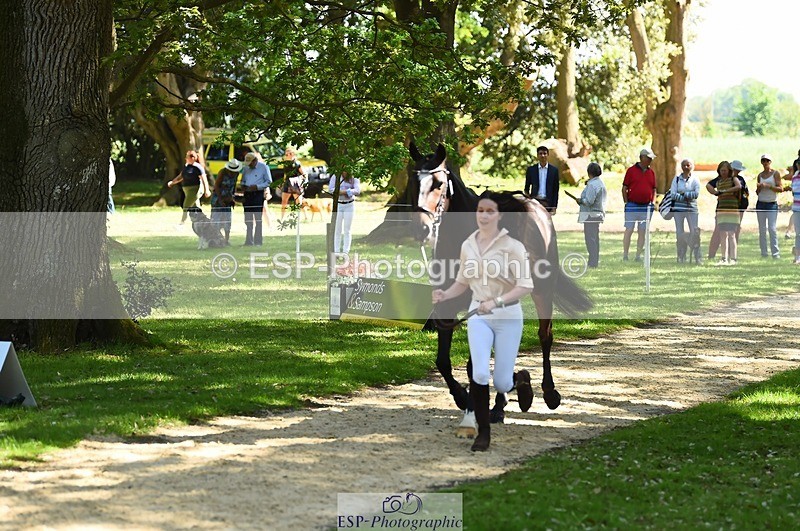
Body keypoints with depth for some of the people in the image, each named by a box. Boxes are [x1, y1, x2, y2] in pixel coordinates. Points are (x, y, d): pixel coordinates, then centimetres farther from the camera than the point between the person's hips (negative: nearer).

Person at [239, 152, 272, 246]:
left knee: (258, 219, -5)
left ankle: (258, 242, -3)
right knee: (248, 219, 7)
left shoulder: (264, 167, -3)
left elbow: (268, 182, -3)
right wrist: (243, 185, 2)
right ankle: (249, 240, 14)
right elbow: (243, 180, 25)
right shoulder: (246, 168, 13)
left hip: (258, 194, -5)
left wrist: (257, 186, -14)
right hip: (247, 194, 6)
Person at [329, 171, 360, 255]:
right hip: (338, 204, 0)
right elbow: (330, 189, -9)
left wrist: (344, 192, -21)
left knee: (347, 230, 1)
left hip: (349, 205, 0)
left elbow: (357, 190, -14)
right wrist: (343, 192, -16)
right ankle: (336, 251, 4)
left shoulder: (354, 179, -1)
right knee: (337, 230, 0)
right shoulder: (335, 177, 1)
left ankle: (346, 252, 4)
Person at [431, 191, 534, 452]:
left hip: (508, 316, -3)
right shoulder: (468, 245, 4)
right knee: (480, 374, -17)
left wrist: (496, 302, -27)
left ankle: (521, 379, 38)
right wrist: (444, 295, -4)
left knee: (501, 384, -1)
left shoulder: (512, 245, -11)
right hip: (478, 315, 3)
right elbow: (462, 282, 16)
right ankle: (483, 432, 0)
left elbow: (526, 286, -16)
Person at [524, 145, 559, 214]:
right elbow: (526, 188, 13)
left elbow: (555, 190, 6)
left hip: (548, 203, 0)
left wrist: (554, 207, 0)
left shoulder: (554, 170, 6)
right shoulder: (531, 169, 7)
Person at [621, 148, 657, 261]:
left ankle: (638, 255, 9)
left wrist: (652, 202, 8)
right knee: (629, 230, -4)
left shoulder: (651, 172, 11)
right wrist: (626, 203, -4)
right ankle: (625, 255, 1)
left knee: (642, 232, 4)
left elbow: (654, 189, 18)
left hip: (646, 207, 4)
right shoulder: (631, 170, -1)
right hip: (632, 206, -4)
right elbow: (624, 188, -1)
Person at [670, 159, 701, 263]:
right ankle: (681, 256, 9)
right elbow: (673, 195, -6)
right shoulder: (677, 179, 4)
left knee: (694, 232, -6)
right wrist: (688, 197, -10)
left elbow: (696, 194, -9)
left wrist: (684, 193, -10)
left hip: (692, 209, -1)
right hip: (678, 209, 1)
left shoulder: (695, 180, 4)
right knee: (679, 233, 1)